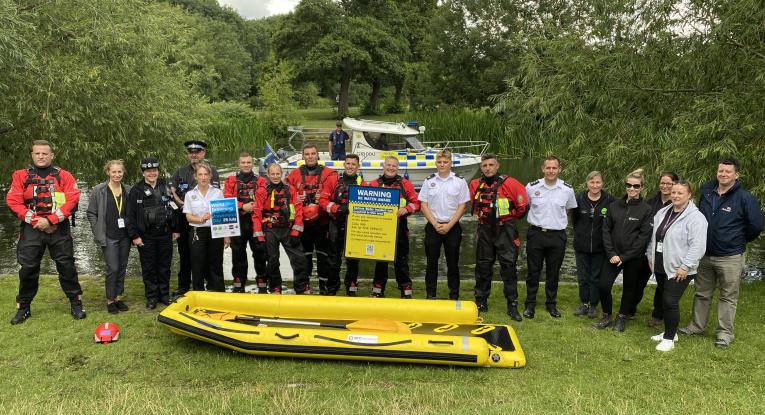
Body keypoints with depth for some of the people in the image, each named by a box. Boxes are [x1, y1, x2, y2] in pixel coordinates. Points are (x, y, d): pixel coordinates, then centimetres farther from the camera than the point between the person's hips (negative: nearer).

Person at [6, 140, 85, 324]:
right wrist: (35, 221, -11)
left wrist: (50, 220, -15)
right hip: (31, 228, 1)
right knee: (28, 268, 4)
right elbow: (13, 201, -1)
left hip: (59, 228, -1)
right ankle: (23, 307, 18)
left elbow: (72, 199, -8)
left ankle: (76, 304, 13)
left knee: (66, 266, 2)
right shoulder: (21, 176, 6)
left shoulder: (64, 176, 3)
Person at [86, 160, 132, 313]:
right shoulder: (99, 190, -4)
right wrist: (99, 233, -5)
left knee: (122, 268, 10)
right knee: (113, 269, -6)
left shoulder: (128, 190, 4)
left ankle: (118, 297, 22)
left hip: (125, 236, 4)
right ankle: (110, 300, 9)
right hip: (109, 237, -3)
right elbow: (91, 213, 0)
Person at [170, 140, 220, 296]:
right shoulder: (181, 172, 13)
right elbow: (171, 189, 7)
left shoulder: (211, 170, 0)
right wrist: (180, 202, -8)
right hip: (184, 217, 4)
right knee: (184, 252, 12)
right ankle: (183, 285, 22)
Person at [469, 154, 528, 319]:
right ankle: (481, 302, 22)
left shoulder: (509, 183, -9)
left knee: (509, 268, -2)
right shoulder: (475, 184, 4)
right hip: (484, 231, 4)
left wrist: (511, 218, 7)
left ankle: (512, 306, 5)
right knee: (482, 267, 10)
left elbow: (523, 203, -2)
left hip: (505, 231, -4)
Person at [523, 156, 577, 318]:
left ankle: (551, 304, 26)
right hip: (536, 234, -1)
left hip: (557, 236, 1)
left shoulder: (567, 189, -2)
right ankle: (530, 305, 17)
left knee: (553, 273, 11)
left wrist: (559, 221, 10)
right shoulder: (531, 187, -4)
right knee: (533, 271, 5)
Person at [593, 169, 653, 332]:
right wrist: (611, 253, -9)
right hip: (613, 255, 2)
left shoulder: (646, 210, -6)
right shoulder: (615, 205, 3)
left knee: (629, 288, 10)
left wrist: (624, 256, -14)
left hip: (634, 257, -2)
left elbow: (644, 237, -10)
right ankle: (606, 316, 16)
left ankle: (622, 318, 29)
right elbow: (606, 230, 2)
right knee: (604, 285, -4)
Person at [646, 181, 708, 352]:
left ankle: (669, 338, 6)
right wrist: (650, 255, 15)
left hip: (679, 270, -7)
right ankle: (669, 331, 31)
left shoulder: (695, 217, -14)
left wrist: (685, 267, -21)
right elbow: (654, 236, 19)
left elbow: (697, 246, -20)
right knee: (664, 299, 15)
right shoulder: (663, 212, 10)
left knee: (671, 302, -7)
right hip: (660, 267, 7)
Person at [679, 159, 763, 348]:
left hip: (730, 258, -5)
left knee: (728, 296, 7)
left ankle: (724, 333, 17)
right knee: (702, 293, 16)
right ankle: (696, 326, 28)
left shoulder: (745, 198, -12)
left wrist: (739, 241, 3)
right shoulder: (706, 193, 3)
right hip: (704, 255, 5)